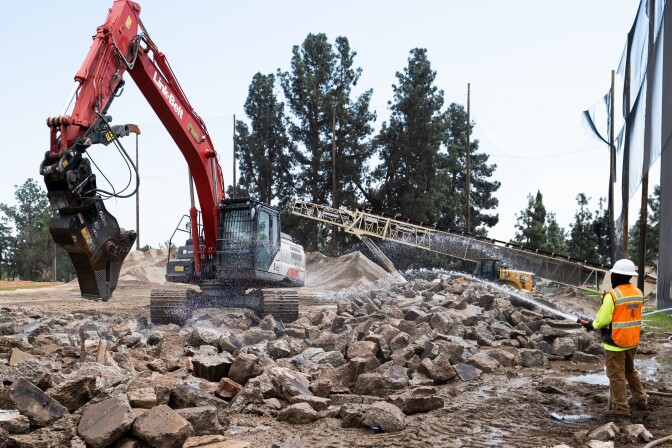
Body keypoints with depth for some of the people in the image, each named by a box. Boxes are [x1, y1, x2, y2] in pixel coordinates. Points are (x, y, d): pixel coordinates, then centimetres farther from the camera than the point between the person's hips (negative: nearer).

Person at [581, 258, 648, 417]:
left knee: (616, 376, 4)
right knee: (631, 371, 25)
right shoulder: (638, 293, 1)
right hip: (632, 341, 7)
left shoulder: (612, 295, -21)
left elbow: (603, 320, -18)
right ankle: (641, 399, 34)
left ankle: (620, 408, 9)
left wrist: (592, 325, 2)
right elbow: (635, 316, 11)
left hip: (615, 342, -7)